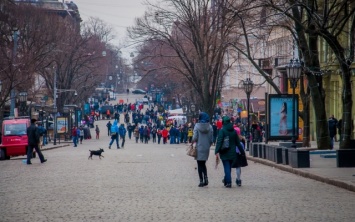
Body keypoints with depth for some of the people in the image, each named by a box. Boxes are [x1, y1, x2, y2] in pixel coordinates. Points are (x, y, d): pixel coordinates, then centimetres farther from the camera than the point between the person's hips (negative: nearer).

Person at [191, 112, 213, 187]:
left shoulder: (197, 126, -9)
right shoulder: (209, 127, -1)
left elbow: (195, 137, -12)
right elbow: (211, 139, 1)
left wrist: (192, 142, 6)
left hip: (199, 148, -3)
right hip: (206, 148, 3)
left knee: (200, 165, 4)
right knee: (203, 164, 18)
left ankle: (201, 181, 1)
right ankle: (205, 178, 2)